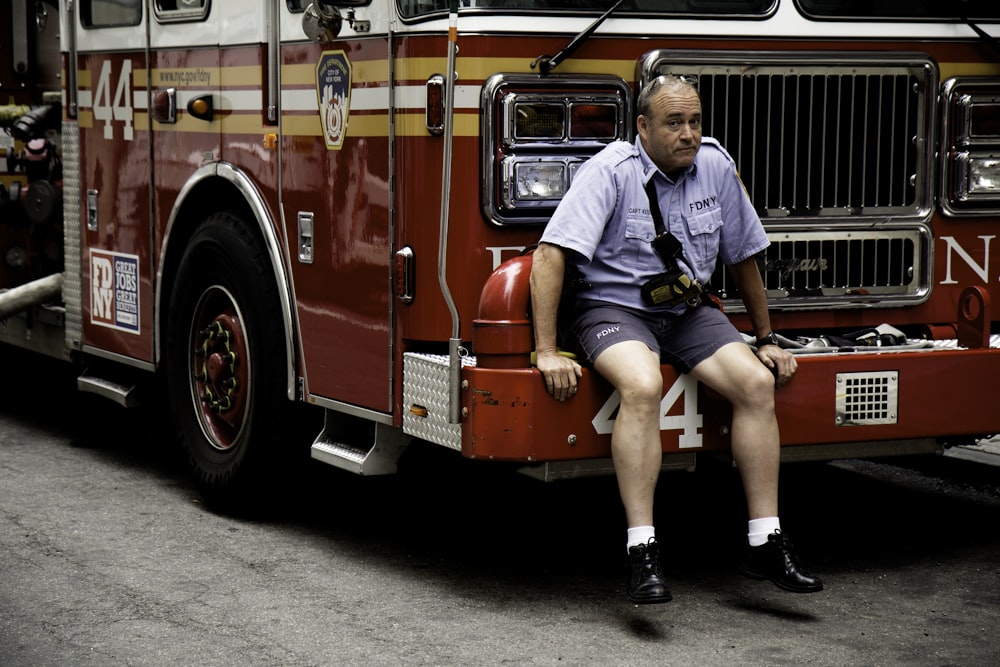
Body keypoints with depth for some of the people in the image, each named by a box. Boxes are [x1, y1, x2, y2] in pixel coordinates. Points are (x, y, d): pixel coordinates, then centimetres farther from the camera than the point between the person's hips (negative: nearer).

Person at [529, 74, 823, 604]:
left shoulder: (715, 166, 3)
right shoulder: (612, 171, -14)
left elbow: (742, 256, 16)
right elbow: (550, 253, -21)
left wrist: (766, 339, 20)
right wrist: (547, 352, -26)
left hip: (686, 312, 6)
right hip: (612, 308, -5)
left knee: (757, 382, -17)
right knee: (642, 386, -35)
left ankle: (764, 544, -11)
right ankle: (641, 551, -34)